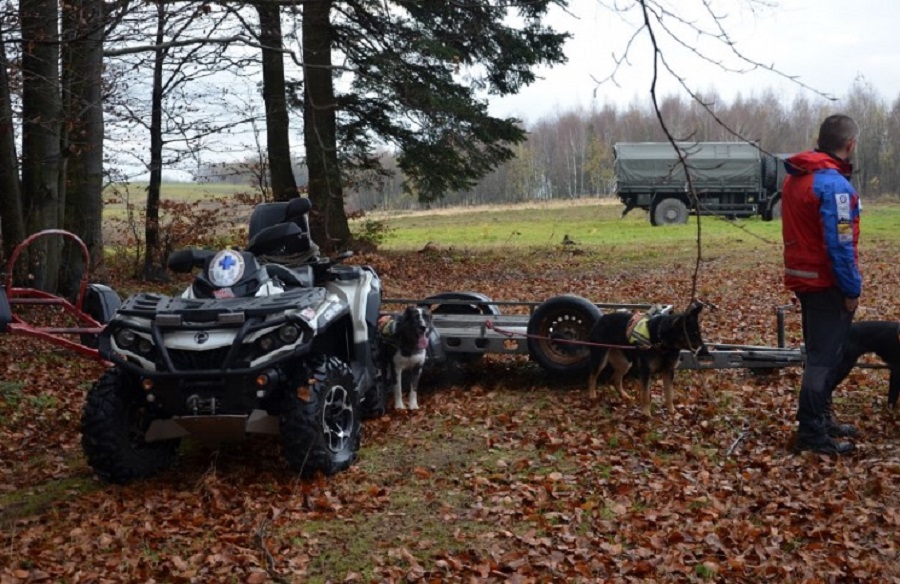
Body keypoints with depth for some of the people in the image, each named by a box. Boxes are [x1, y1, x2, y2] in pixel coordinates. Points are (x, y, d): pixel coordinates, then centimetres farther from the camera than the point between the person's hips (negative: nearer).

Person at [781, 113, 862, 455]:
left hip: (804, 278, 9)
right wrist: (852, 289, -15)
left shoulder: (796, 177, 9)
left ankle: (820, 419, 29)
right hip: (827, 284, -9)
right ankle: (812, 434, 3)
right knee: (824, 358, -2)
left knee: (820, 353, 19)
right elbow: (840, 244, -22)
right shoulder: (833, 184, -20)